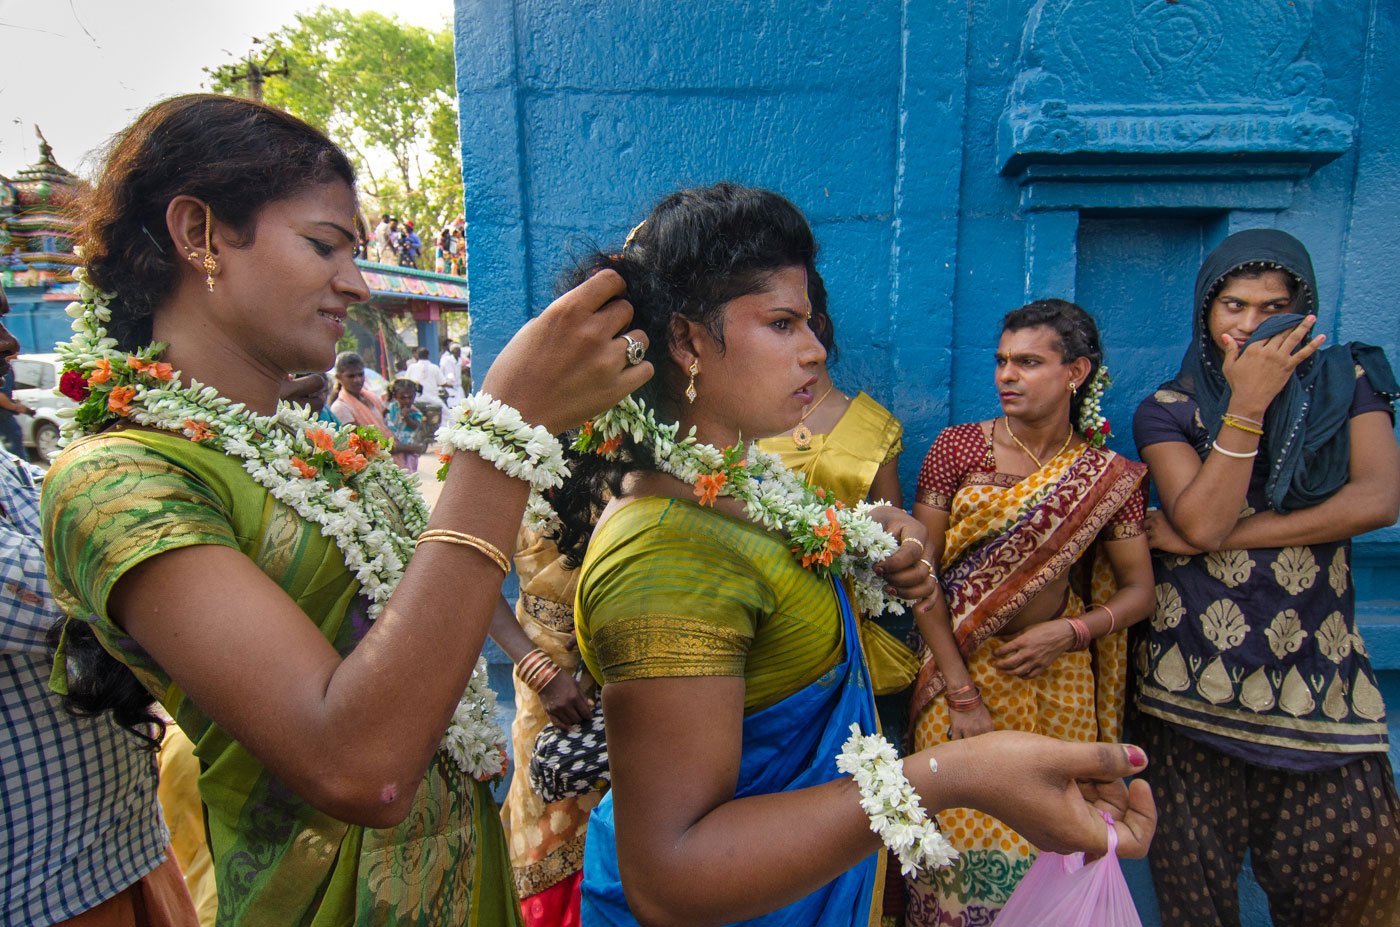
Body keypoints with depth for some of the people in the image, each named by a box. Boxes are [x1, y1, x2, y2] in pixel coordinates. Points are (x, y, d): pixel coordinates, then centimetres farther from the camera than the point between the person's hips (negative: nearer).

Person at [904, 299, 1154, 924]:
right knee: (965, 838, 6)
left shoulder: (1107, 475, 0)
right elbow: (919, 571, -9)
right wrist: (962, 693, -12)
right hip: (960, 667, -1)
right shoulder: (957, 447, -6)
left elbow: (1138, 591, 5)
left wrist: (1071, 631, -15)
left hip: (1056, 680, 2)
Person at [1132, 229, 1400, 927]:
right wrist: (1248, 404, -14)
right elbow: (1201, 521, -13)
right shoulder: (1168, 410, 2)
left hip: (1318, 667, 2)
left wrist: (1217, 535, -11)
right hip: (1196, 670, -1)